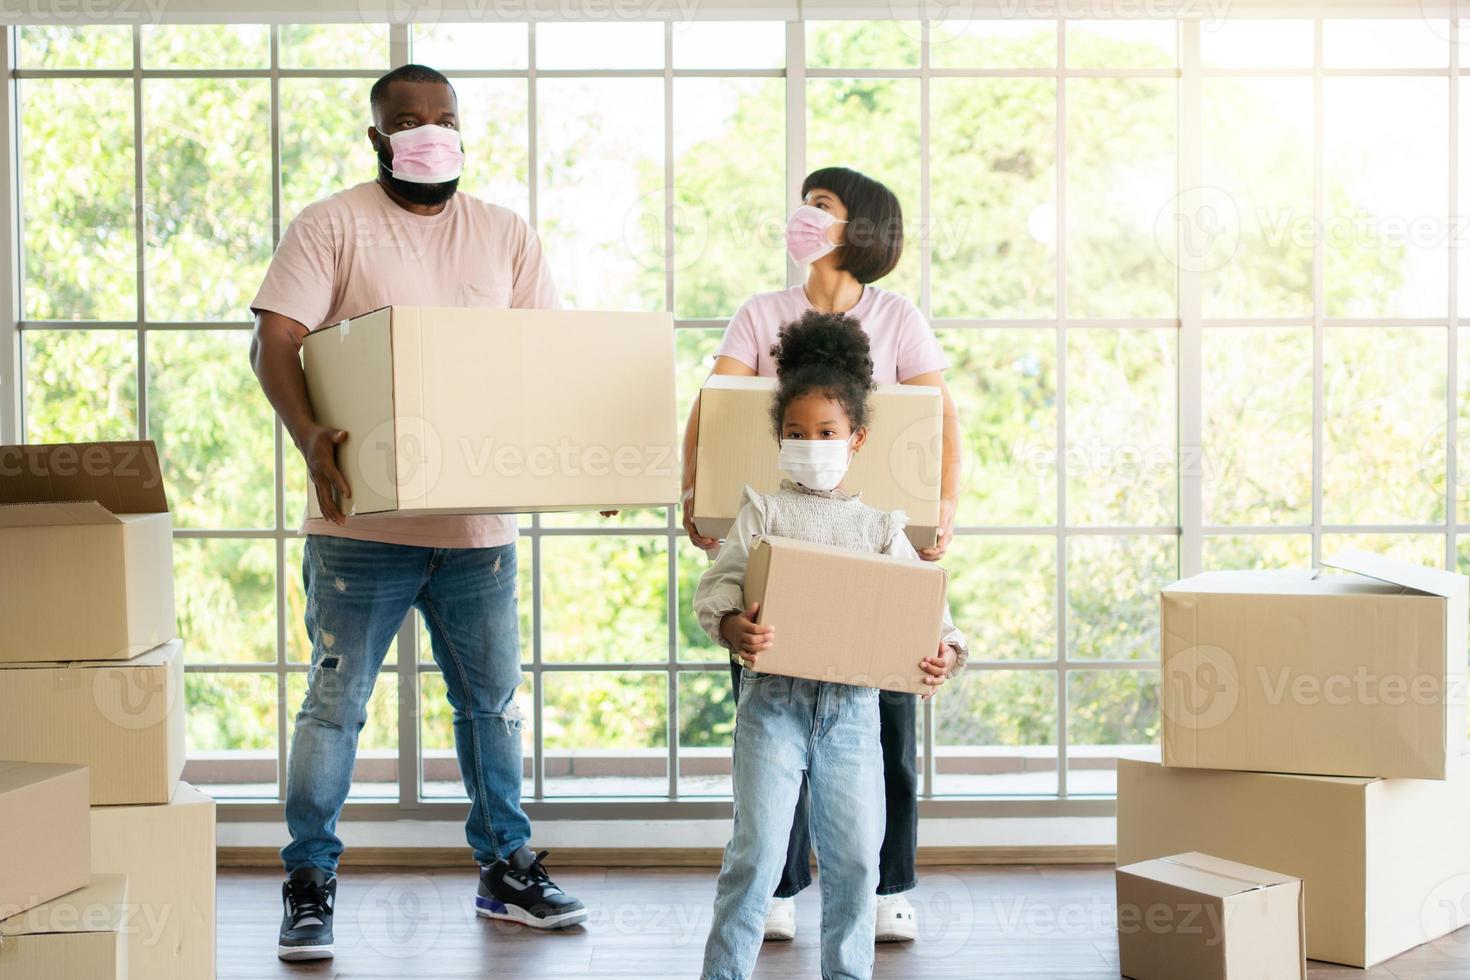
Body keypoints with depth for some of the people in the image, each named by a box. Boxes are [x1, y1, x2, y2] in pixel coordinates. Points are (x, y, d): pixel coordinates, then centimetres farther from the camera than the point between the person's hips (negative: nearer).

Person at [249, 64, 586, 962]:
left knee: (494, 701, 13)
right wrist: (309, 434, -28)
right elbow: (276, 340, -10)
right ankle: (309, 885, 12)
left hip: (480, 519, 4)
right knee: (336, 704, 1)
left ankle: (507, 869, 27)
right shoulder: (332, 227, -1)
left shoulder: (506, 236, 11)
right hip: (365, 520, -4)